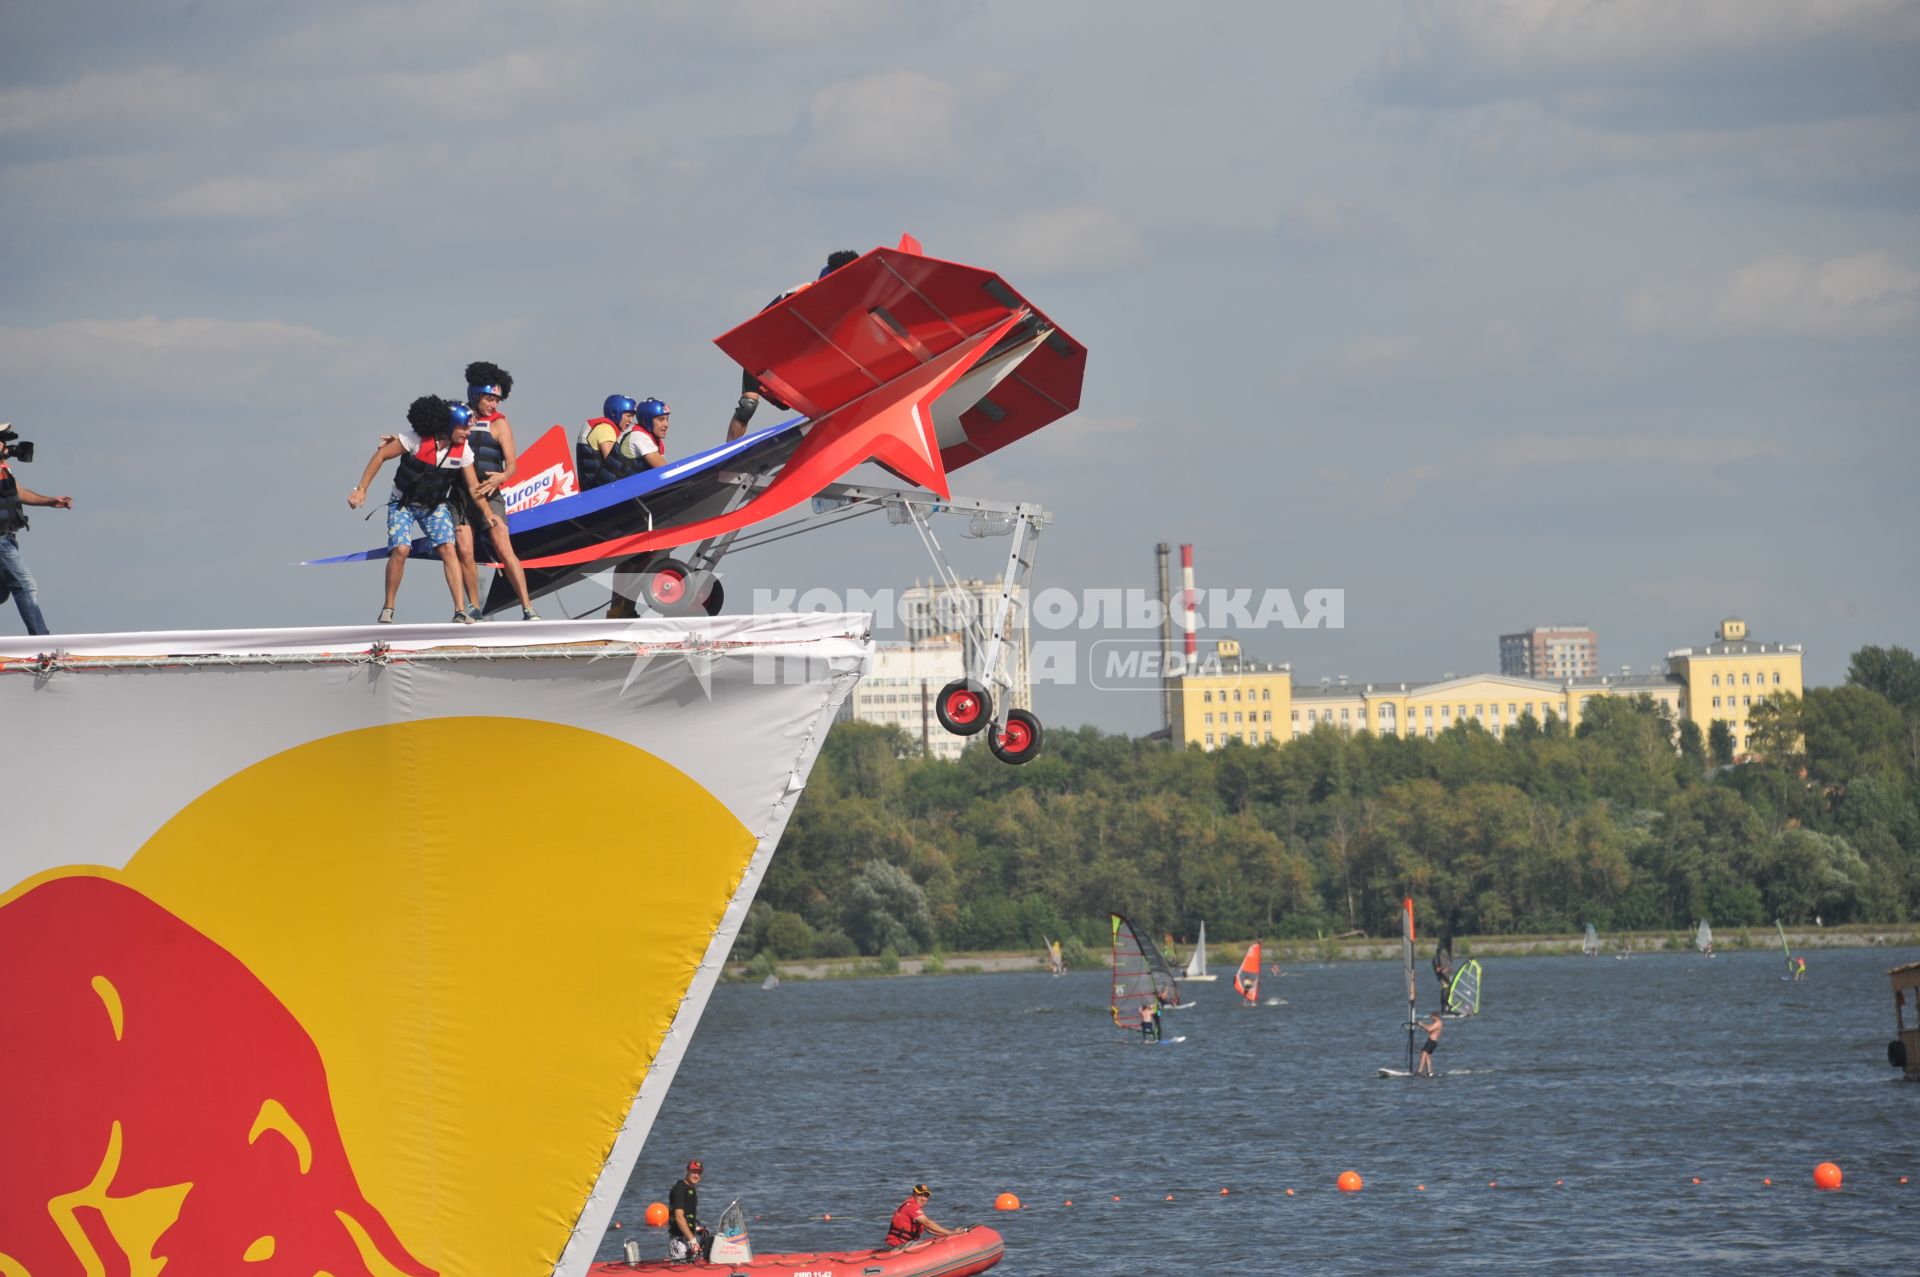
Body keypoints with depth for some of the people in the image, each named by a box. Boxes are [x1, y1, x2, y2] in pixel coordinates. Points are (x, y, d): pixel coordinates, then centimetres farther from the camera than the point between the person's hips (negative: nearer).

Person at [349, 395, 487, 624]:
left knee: (448, 548, -17)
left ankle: (460, 611, -18)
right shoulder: (417, 438, -24)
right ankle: (388, 609, -2)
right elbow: (381, 456, -16)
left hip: (435, 506, 3)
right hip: (403, 502, -3)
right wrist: (361, 489, -17)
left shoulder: (463, 450, -12)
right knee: (400, 549, -20)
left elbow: (473, 487, -3)